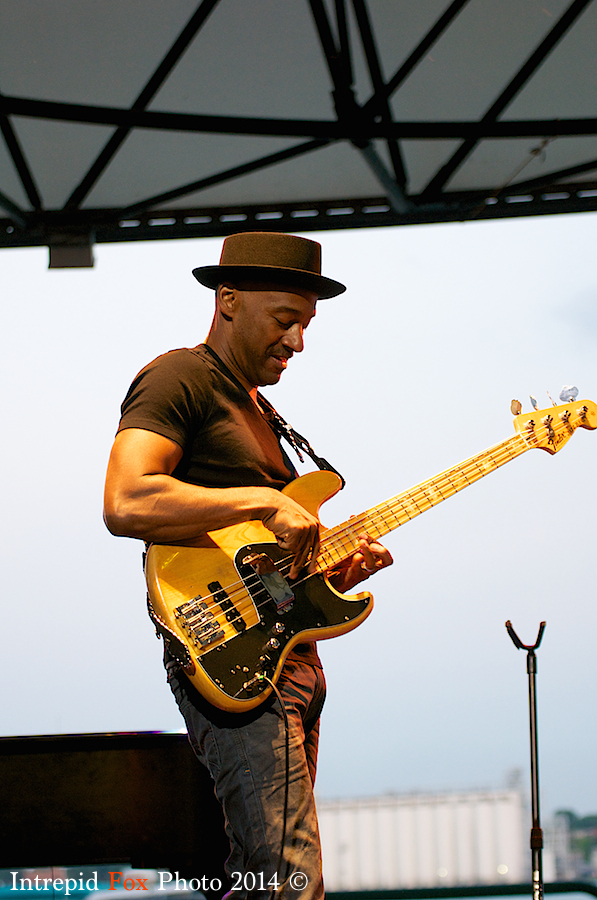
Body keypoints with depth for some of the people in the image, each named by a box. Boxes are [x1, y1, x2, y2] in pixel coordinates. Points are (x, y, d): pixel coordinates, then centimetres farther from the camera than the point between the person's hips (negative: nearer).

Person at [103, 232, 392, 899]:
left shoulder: (256, 409, 25)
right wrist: (266, 501, -21)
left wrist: (335, 570, 9)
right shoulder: (181, 380, -5)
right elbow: (126, 505, -23)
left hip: (292, 659, 10)